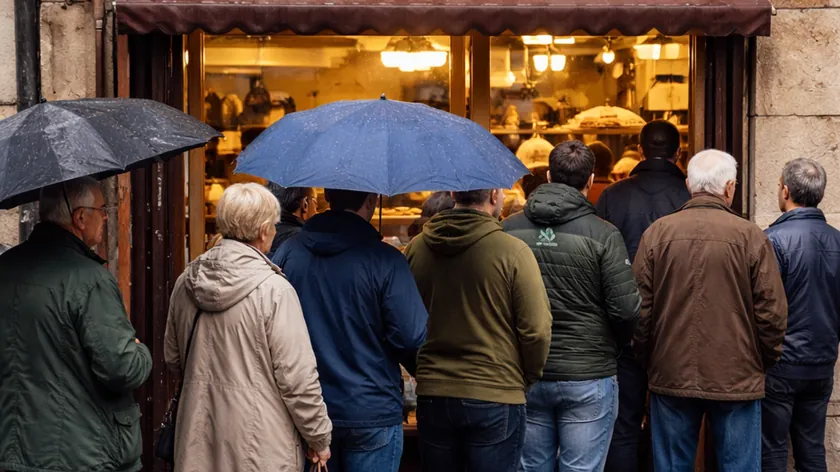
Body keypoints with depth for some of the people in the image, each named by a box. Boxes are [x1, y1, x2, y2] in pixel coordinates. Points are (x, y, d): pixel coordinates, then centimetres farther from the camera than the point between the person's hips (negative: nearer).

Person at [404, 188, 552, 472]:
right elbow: (536, 330, -12)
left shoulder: (416, 249, -1)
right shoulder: (512, 252, -13)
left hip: (432, 396, 4)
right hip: (496, 399, -4)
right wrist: (527, 379, 5)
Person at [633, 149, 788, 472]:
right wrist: (766, 361, 11)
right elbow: (772, 312, -6)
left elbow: (639, 308, 1)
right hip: (736, 380, -2)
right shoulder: (750, 237, -8)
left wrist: (647, 360, 14)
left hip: (670, 376, 2)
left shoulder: (657, 233, -3)